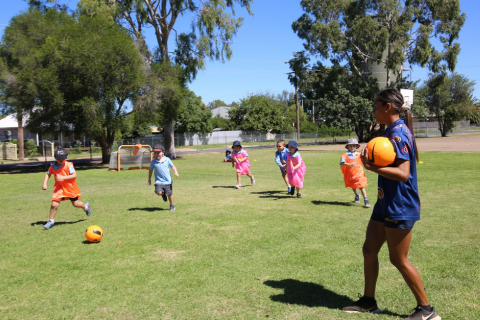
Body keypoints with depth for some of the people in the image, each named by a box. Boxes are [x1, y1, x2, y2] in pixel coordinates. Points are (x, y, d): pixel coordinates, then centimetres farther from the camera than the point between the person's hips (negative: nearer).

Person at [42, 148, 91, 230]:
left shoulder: (69, 165, -13)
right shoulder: (53, 166, -2)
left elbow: (74, 175, -18)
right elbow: (48, 174, 12)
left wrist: (63, 177, -28)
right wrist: (44, 184, -2)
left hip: (70, 187, -2)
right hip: (59, 188, 2)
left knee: (75, 203, 10)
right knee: (54, 204, -11)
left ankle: (86, 206, 45)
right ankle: (51, 221, 7)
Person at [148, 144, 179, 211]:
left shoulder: (167, 160, -3)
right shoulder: (153, 162, -3)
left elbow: (172, 166, 7)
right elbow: (150, 170, 10)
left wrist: (176, 172, -11)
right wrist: (149, 180, 13)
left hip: (167, 181, 0)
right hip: (159, 181, 0)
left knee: (169, 194, 3)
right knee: (159, 192, -20)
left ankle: (172, 205, 28)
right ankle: (163, 194, 19)